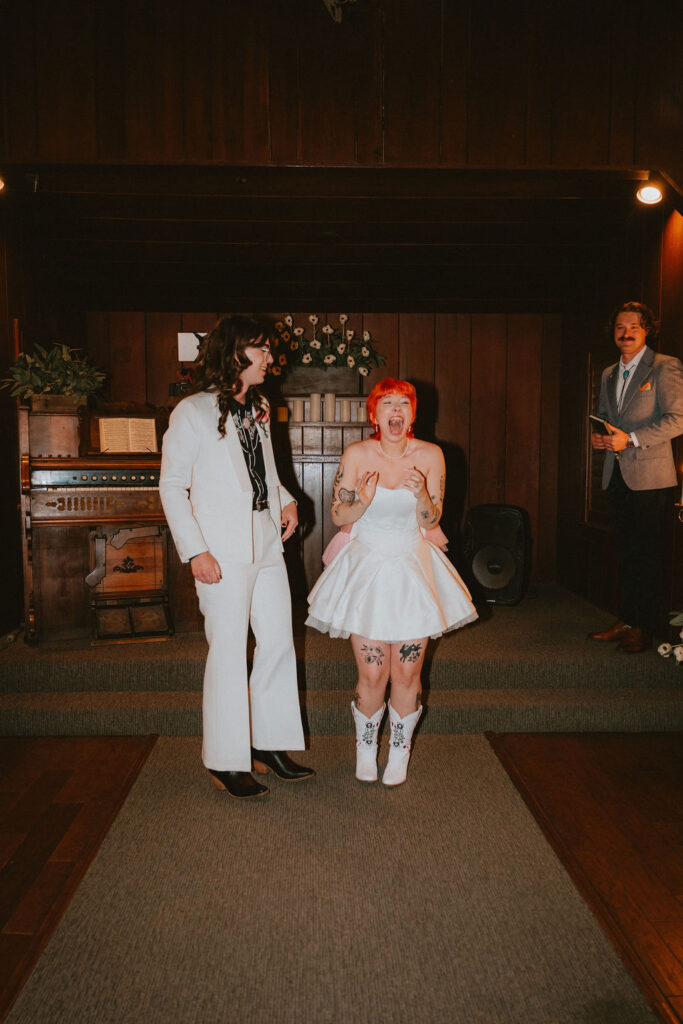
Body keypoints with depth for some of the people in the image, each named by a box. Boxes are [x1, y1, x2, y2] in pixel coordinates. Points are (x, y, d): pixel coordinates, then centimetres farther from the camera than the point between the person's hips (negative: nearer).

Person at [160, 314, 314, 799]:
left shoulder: (259, 410, 14)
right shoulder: (193, 412, -7)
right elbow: (172, 486, -7)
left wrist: (286, 501, 5)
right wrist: (195, 550, -14)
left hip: (267, 542, 7)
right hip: (224, 551, -7)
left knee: (279, 643, 10)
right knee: (229, 652, 0)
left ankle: (271, 744, 26)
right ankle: (225, 762, 15)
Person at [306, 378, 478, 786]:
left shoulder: (430, 455, -2)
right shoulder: (357, 454, -5)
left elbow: (432, 520, 3)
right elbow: (339, 516, 0)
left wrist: (421, 494, -17)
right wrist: (364, 501, -20)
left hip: (412, 568, 1)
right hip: (367, 566, -1)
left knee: (406, 673, 4)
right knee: (372, 675, -1)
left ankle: (400, 751, 29)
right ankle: (366, 747, 28)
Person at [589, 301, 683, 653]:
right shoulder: (609, 374, 17)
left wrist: (630, 439, -19)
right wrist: (599, 437, 4)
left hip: (649, 476, -6)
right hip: (616, 476, 6)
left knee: (647, 554, -1)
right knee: (626, 553, 12)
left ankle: (643, 628, 6)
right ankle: (625, 621, 19)